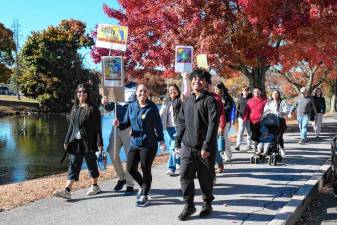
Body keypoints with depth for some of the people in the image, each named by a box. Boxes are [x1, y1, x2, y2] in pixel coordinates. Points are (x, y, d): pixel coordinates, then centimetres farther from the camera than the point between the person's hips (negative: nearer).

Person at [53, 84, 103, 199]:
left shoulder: (93, 109, -5)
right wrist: (67, 141, 13)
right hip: (75, 142, 5)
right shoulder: (74, 108, 12)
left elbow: (97, 128, -8)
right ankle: (67, 190, -6)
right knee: (73, 165, -1)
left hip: (88, 142, -5)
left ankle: (95, 186, 26)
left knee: (91, 164, 8)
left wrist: (99, 143, -12)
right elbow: (71, 126, 16)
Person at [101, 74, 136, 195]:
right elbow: (110, 108, 14)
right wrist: (105, 104, -8)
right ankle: (121, 178, 27)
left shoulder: (135, 87, -5)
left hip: (130, 126, -5)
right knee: (113, 153, 7)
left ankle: (130, 184, 11)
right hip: (117, 125, 6)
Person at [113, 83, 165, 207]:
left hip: (149, 144, -4)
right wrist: (119, 124, -11)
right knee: (130, 168, 2)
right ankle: (142, 186, 32)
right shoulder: (131, 106, 5)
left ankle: (144, 196, 20)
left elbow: (158, 124, -4)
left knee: (146, 169, 1)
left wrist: (161, 140, -6)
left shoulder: (152, 107, -6)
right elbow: (127, 122, 10)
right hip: (135, 143, 4)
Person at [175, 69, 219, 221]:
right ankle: (189, 205, 15)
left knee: (205, 178, 8)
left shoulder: (210, 100, -6)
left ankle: (207, 204, 28)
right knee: (185, 176, -1)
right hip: (187, 147, 5)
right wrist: (178, 142, 9)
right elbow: (181, 122, 16)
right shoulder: (187, 101, 13)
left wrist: (207, 147, -18)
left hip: (204, 148, -4)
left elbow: (213, 124, -13)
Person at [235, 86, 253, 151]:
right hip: (241, 117, 2)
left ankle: (249, 145, 19)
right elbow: (238, 107, 14)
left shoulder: (251, 98, -1)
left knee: (249, 131, 9)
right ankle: (238, 145, -6)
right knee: (240, 131, -4)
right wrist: (237, 116, 11)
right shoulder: (240, 98, 8)